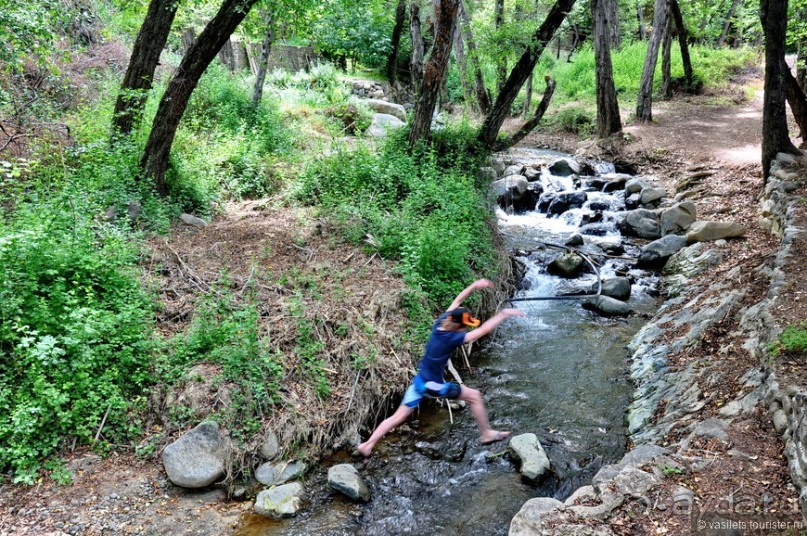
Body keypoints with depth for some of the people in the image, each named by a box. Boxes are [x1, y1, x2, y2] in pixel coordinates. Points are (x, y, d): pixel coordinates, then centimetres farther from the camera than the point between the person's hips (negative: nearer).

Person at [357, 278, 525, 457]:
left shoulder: (440, 323, -7)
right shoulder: (451, 339, -26)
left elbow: (456, 302, 6)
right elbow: (484, 330, -27)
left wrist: (473, 286, 4)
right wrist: (504, 314, -21)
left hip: (419, 381, 8)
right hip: (433, 385, -8)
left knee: (398, 417, 13)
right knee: (474, 396, 7)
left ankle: (368, 445, 14)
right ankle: (486, 434, 20)